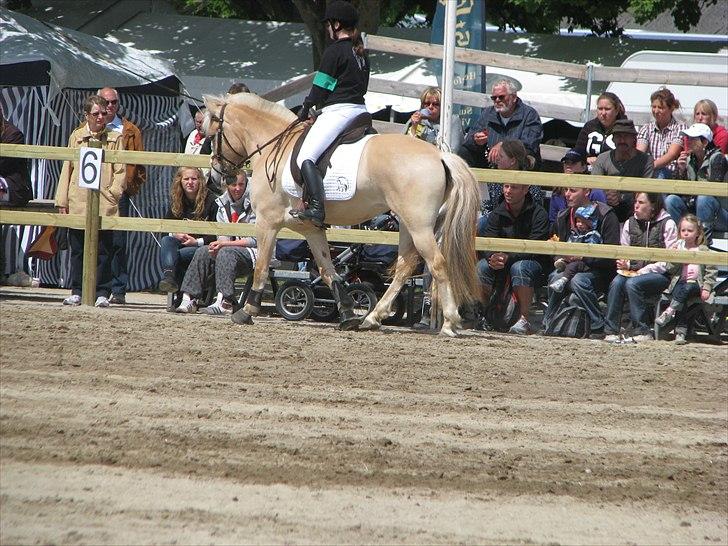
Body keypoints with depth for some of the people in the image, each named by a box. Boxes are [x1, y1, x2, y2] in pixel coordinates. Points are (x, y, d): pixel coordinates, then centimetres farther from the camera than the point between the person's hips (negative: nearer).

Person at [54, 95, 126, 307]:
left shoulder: (115, 138, 5)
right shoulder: (76, 137, 11)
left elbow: (121, 171, 4)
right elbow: (67, 169, 12)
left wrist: (113, 193, -7)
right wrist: (62, 200, 7)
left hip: (105, 204, -2)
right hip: (78, 203, 2)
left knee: (103, 251, -1)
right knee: (77, 250, 6)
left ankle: (102, 293, 4)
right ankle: (77, 292, 12)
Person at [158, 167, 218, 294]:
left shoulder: (210, 201, -5)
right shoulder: (176, 202, 12)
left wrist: (197, 242, -18)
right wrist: (174, 234, -9)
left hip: (202, 245, -4)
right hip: (181, 243, 5)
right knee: (166, 240, -30)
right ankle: (168, 276, -53)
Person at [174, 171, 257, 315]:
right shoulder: (223, 204, 10)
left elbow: (255, 239, -13)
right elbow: (223, 235, 9)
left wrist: (224, 244, -18)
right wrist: (218, 245, -16)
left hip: (252, 251, -6)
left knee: (225, 253, -33)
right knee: (203, 252, -16)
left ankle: (224, 303, -41)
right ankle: (189, 299, -21)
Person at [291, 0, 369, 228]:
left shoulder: (333, 51, -8)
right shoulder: (361, 54, 17)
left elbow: (321, 87, -7)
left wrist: (305, 109, 9)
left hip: (337, 111, -9)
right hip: (360, 110, 9)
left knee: (306, 157, -15)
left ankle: (316, 208, -29)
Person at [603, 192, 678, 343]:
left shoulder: (667, 224, -3)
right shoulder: (630, 223, 13)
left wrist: (646, 270, -15)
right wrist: (624, 264, -4)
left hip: (659, 274, -5)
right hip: (633, 272, 5)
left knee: (632, 284, -32)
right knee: (616, 282, -27)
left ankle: (642, 331, -25)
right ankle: (612, 331, -27)